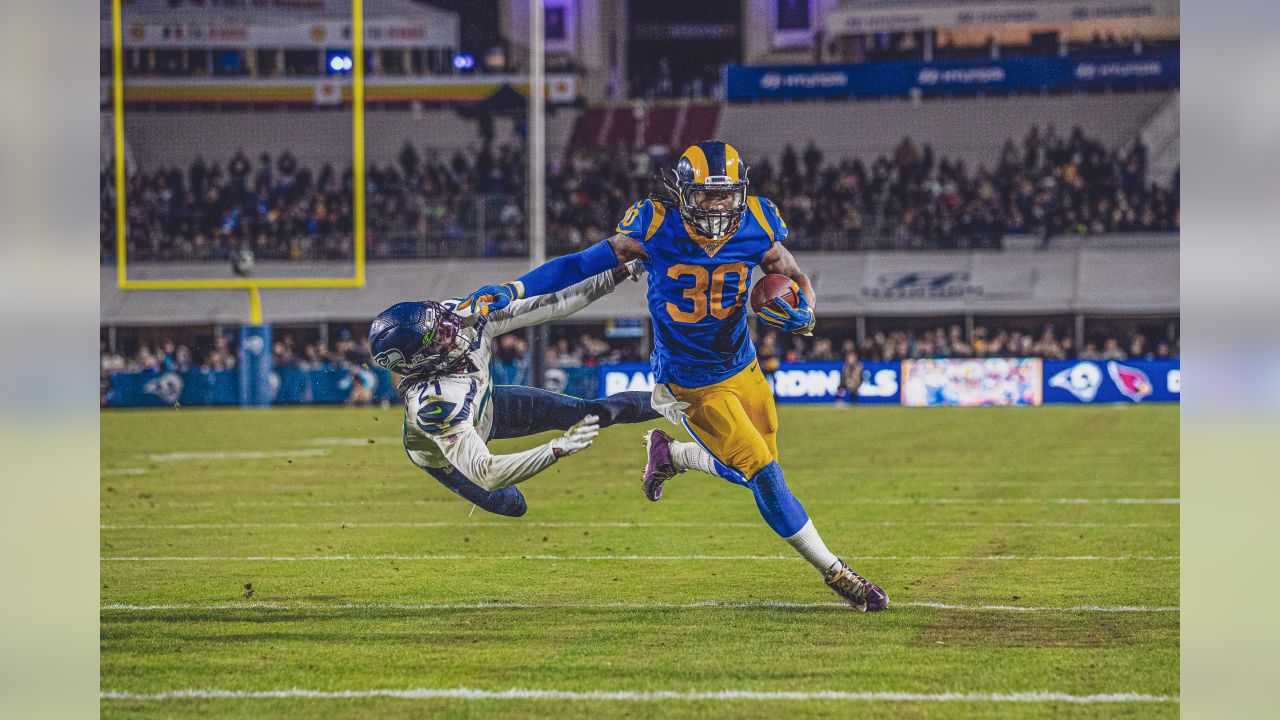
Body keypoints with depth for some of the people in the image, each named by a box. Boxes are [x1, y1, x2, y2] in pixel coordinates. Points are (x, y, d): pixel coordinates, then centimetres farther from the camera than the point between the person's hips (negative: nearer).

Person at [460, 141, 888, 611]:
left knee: (756, 469, 16)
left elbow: (797, 279, 4)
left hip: (745, 371, 5)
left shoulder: (755, 227, -11)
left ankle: (668, 453, 40)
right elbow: (584, 265, -11)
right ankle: (834, 572, 5)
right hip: (694, 388, -5)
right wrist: (511, 291, -18)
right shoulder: (655, 228, -20)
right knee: (764, 475, -10)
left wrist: (799, 315, -20)